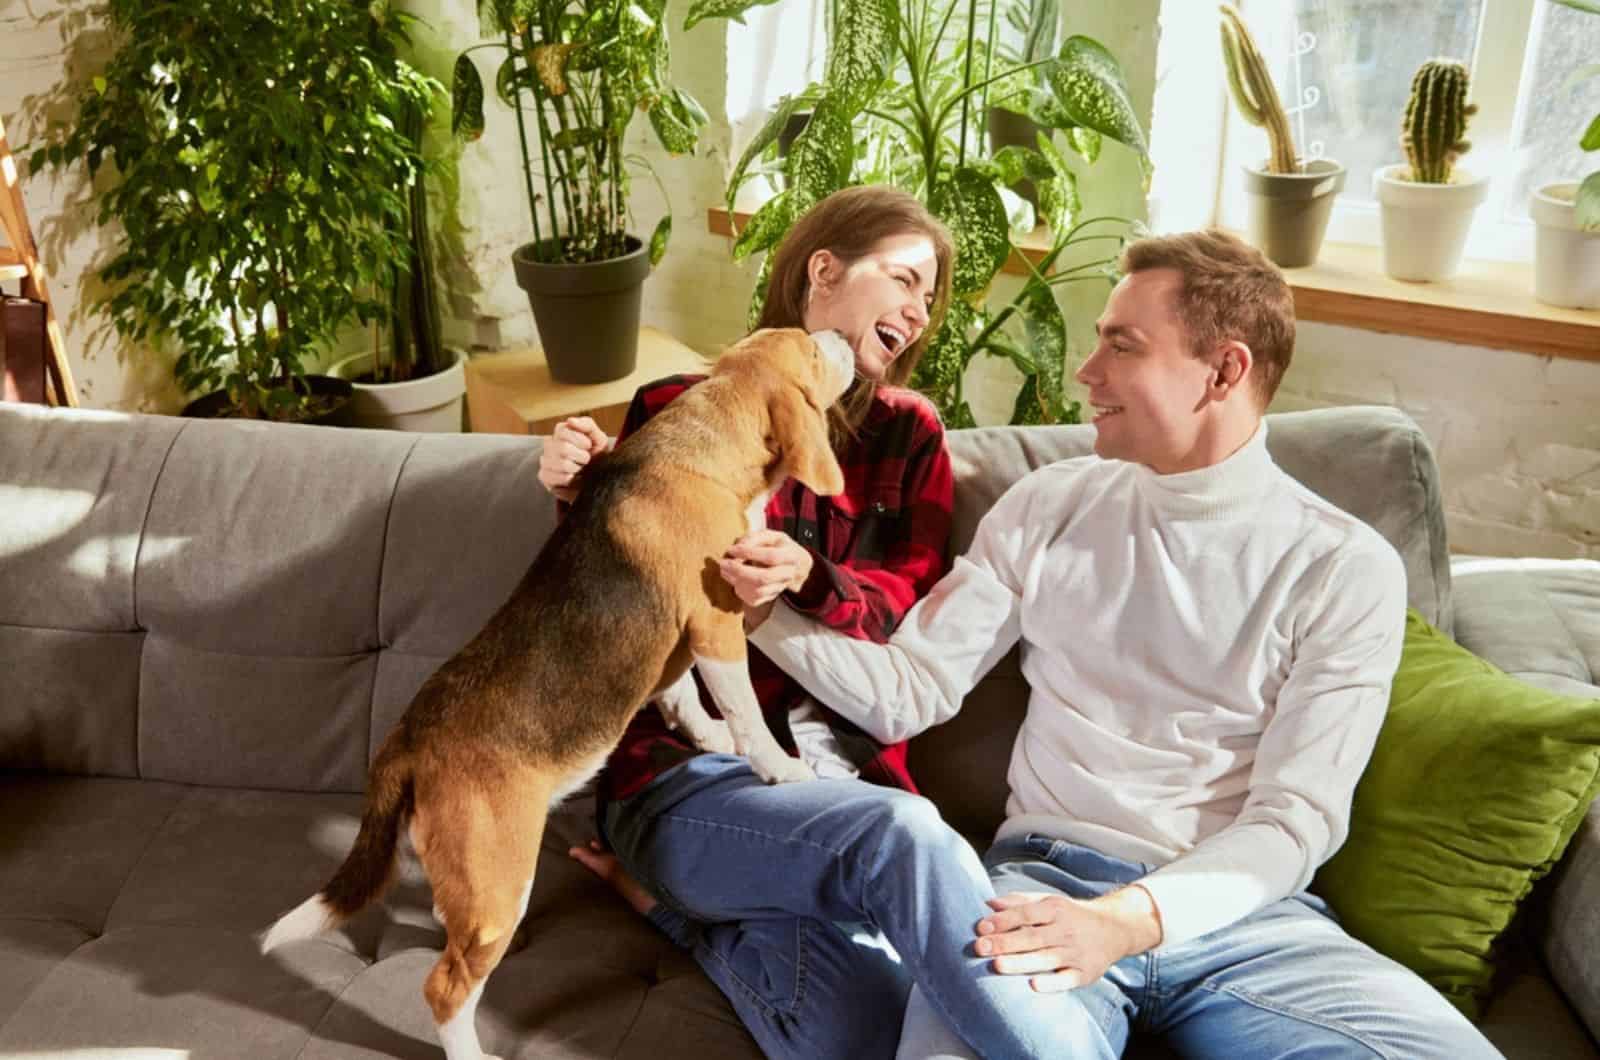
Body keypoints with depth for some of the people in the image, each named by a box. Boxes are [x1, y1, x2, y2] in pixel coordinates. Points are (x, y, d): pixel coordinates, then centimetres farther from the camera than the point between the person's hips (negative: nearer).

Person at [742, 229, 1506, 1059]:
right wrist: (767, 615, -6)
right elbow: (908, 694, 9)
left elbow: (1294, 818, -6)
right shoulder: (1047, 508, 9)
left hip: (1240, 907, 2)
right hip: (1046, 879, -1)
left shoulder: (1346, 568, 1)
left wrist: (1129, 920, -22)